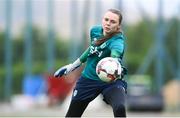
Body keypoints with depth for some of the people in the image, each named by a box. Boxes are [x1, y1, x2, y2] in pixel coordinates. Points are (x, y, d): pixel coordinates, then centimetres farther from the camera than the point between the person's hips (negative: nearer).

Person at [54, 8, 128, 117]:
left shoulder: (117, 41, -24)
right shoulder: (95, 31, -6)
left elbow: (115, 54, -48)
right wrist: (74, 65, 24)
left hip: (110, 81, -5)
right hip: (88, 79, 5)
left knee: (120, 108, -33)